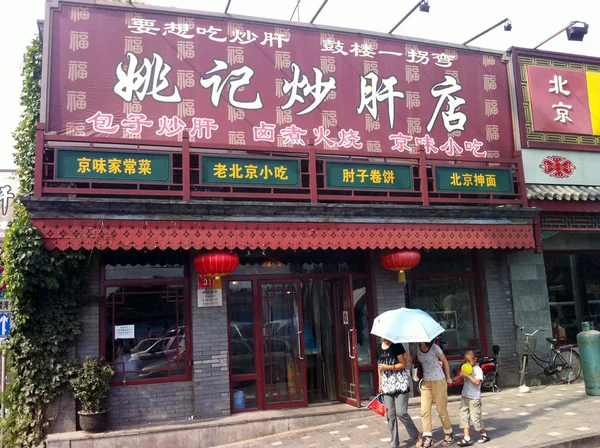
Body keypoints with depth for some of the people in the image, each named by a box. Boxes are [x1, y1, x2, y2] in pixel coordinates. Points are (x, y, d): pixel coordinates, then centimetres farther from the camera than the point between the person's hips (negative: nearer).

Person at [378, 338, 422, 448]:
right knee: (390, 415, 4)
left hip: (400, 382, -5)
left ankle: (417, 436, 13)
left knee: (401, 412, -10)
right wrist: (380, 384, 16)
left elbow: (403, 365, -9)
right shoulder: (379, 348, 11)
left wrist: (388, 367, -17)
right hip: (387, 384, 5)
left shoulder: (396, 345, -6)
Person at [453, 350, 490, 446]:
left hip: (474, 398, -7)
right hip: (465, 396, 7)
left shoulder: (478, 370, -11)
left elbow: (477, 382, -21)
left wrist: (468, 375, -22)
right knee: (463, 415, 1)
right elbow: (459, 376, 18)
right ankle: (467, 438, 2)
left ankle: (484, 435, 21)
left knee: (475, 417, -1)